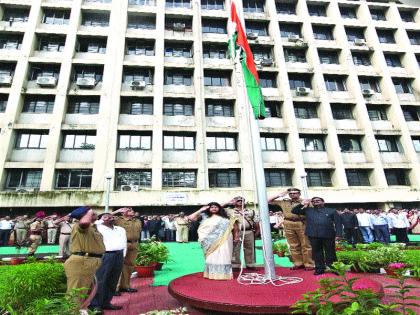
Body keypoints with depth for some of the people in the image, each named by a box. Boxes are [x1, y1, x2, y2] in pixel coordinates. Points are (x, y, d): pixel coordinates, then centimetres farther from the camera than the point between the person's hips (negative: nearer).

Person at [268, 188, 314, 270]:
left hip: (301, 224, -3)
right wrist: (279, 195, 6)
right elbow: (269, 201, 13)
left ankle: (309, 264, 10)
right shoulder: (284, 202, 12)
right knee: (293, 245, 8)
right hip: (288, 224, 3)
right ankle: (298, 263, 19)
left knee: (306, 245, 1)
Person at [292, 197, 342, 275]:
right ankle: (319, 268, 18)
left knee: (330, 252, 6)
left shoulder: (332, 211, 10)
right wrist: (302, 204, 3)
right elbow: (294, 211, 12)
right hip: (313, 235, 2)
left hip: (328, 235, -1)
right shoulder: (308, 210, 13)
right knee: (317, 252, 7)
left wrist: (338, 234, -7)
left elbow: (338, 223, 5)